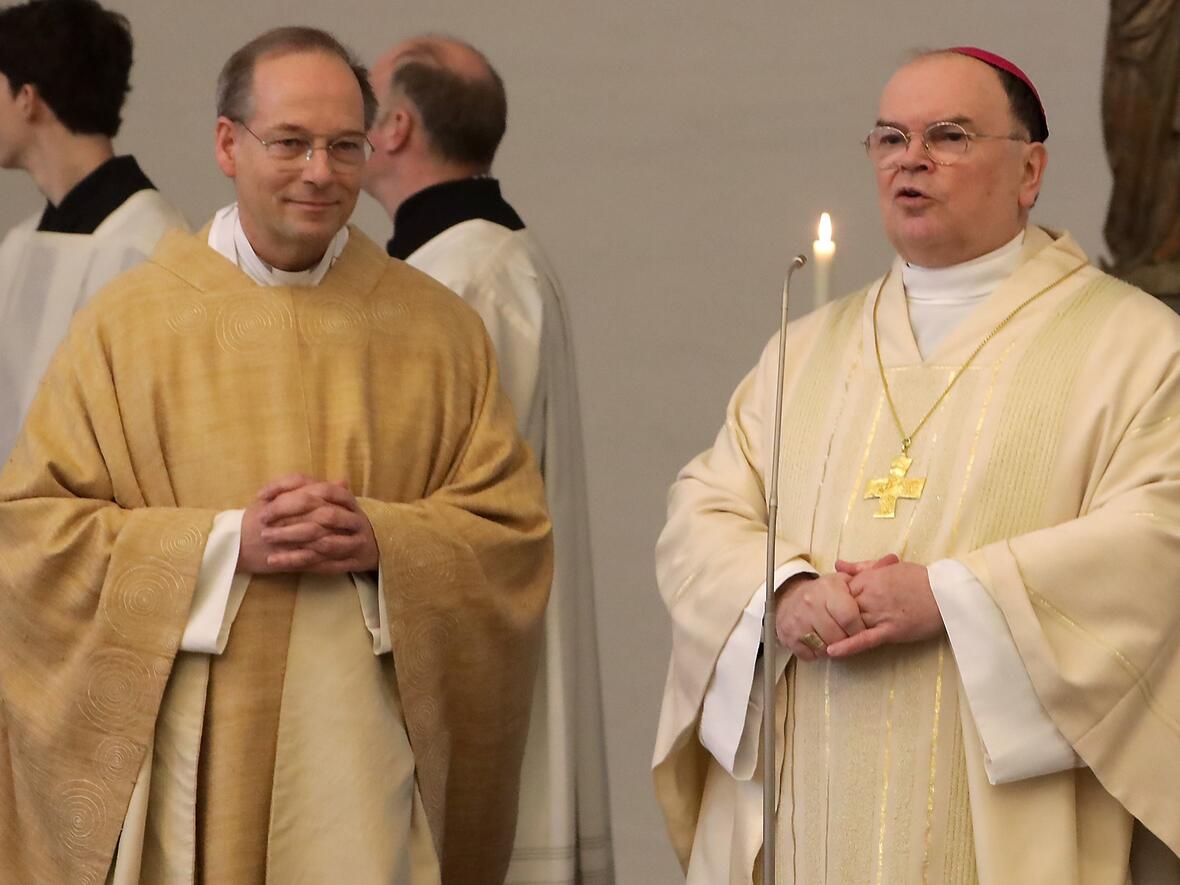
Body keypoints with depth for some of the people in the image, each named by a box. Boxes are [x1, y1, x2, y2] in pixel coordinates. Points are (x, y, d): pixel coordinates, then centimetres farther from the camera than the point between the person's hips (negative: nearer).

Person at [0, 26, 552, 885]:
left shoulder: (440, 329, 8)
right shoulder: (128, 322, 3)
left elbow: (513, 525, 6)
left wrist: (383, 540, -13)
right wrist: (225, 544, -13)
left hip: (366, 741, 1)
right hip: (184, 745, 0)